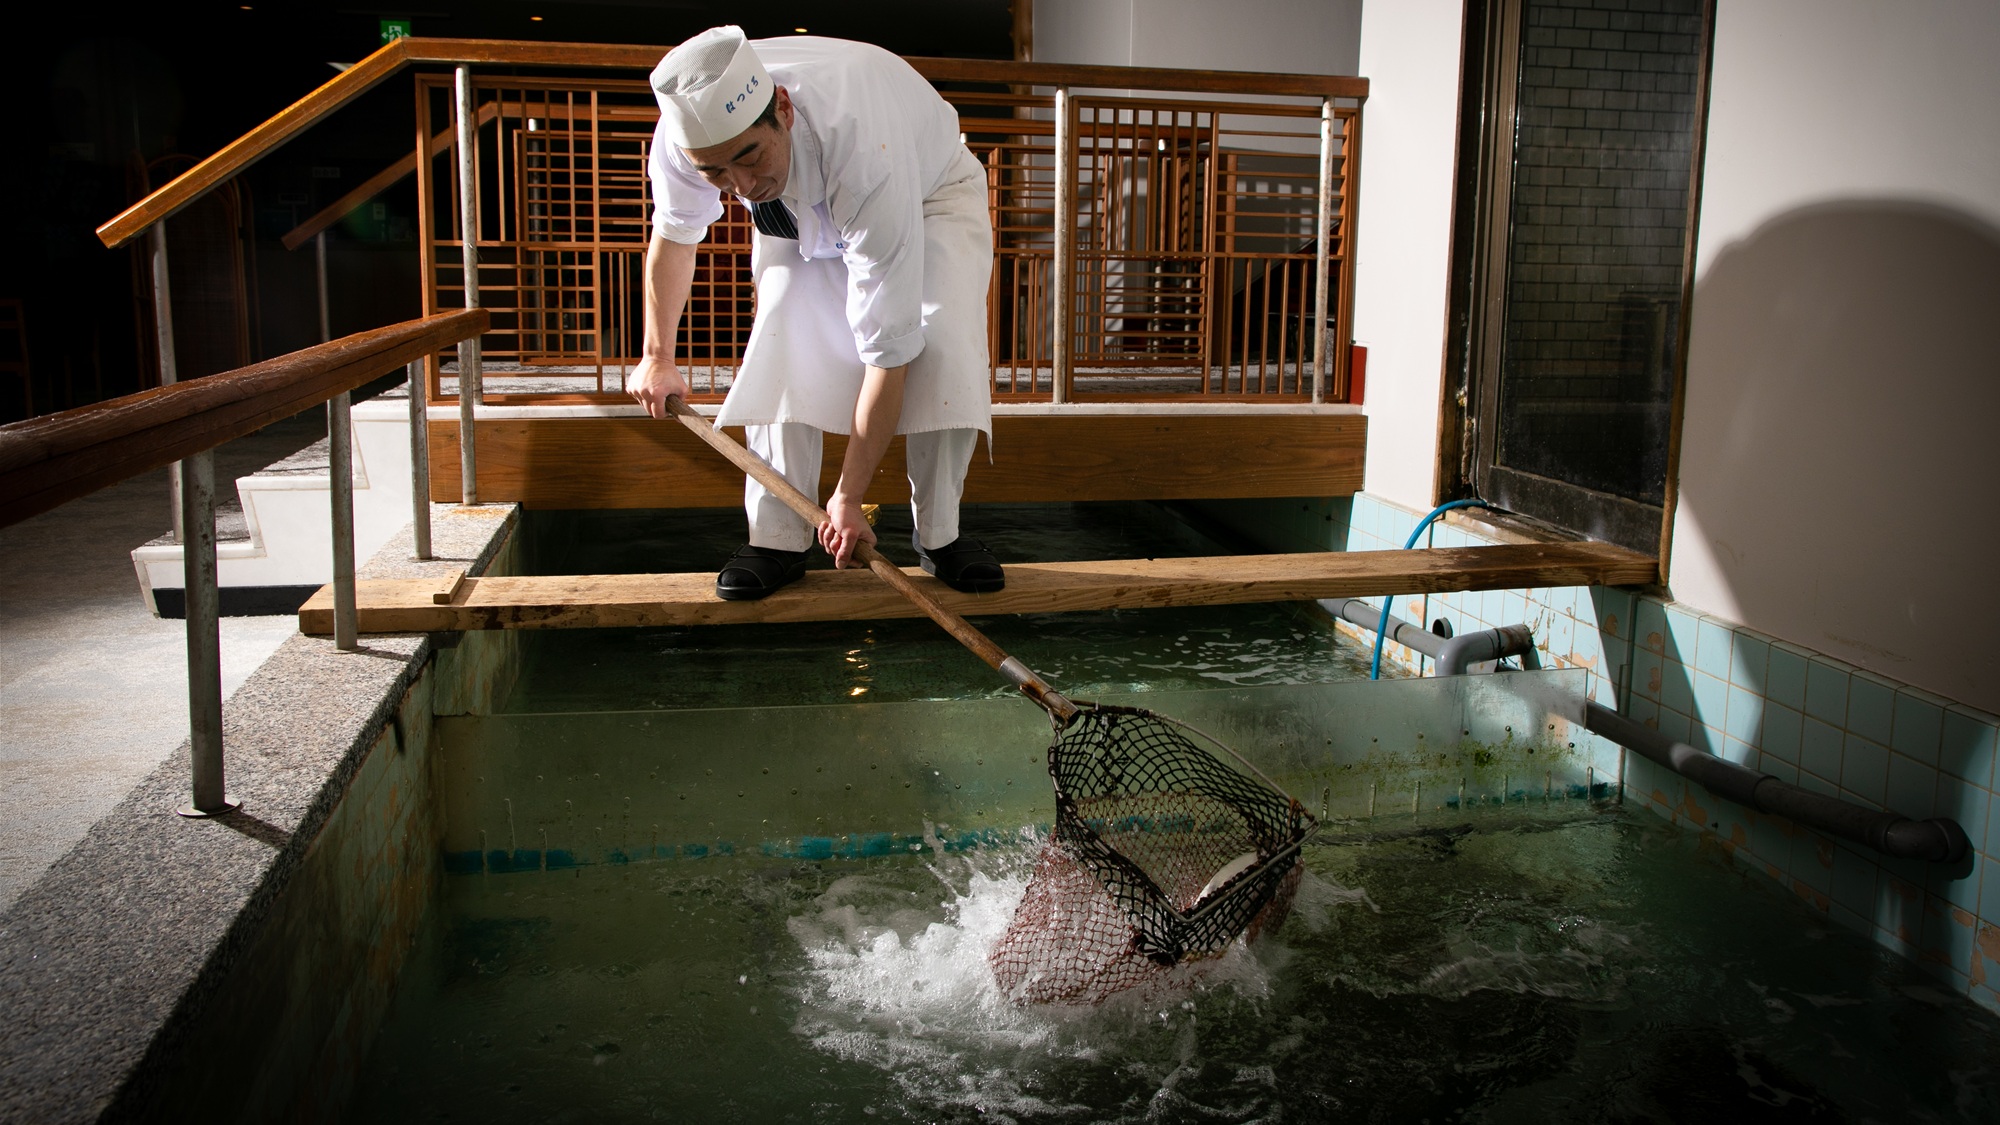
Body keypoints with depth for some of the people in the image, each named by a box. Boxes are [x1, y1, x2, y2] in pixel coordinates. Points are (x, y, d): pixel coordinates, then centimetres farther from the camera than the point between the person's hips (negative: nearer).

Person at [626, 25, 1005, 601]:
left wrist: (848, 499, -41)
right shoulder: (685, 133, -33)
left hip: (930, 191, -3)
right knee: (783, 335, -20)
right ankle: (778, 538, -9)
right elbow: (673, 234, -6)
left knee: (943, 342, -26)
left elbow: (887, 350, -44)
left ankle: (940, 536, -11)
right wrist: (657, 356, -1)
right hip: (799, 213, 4)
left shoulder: (866, 158, -48)